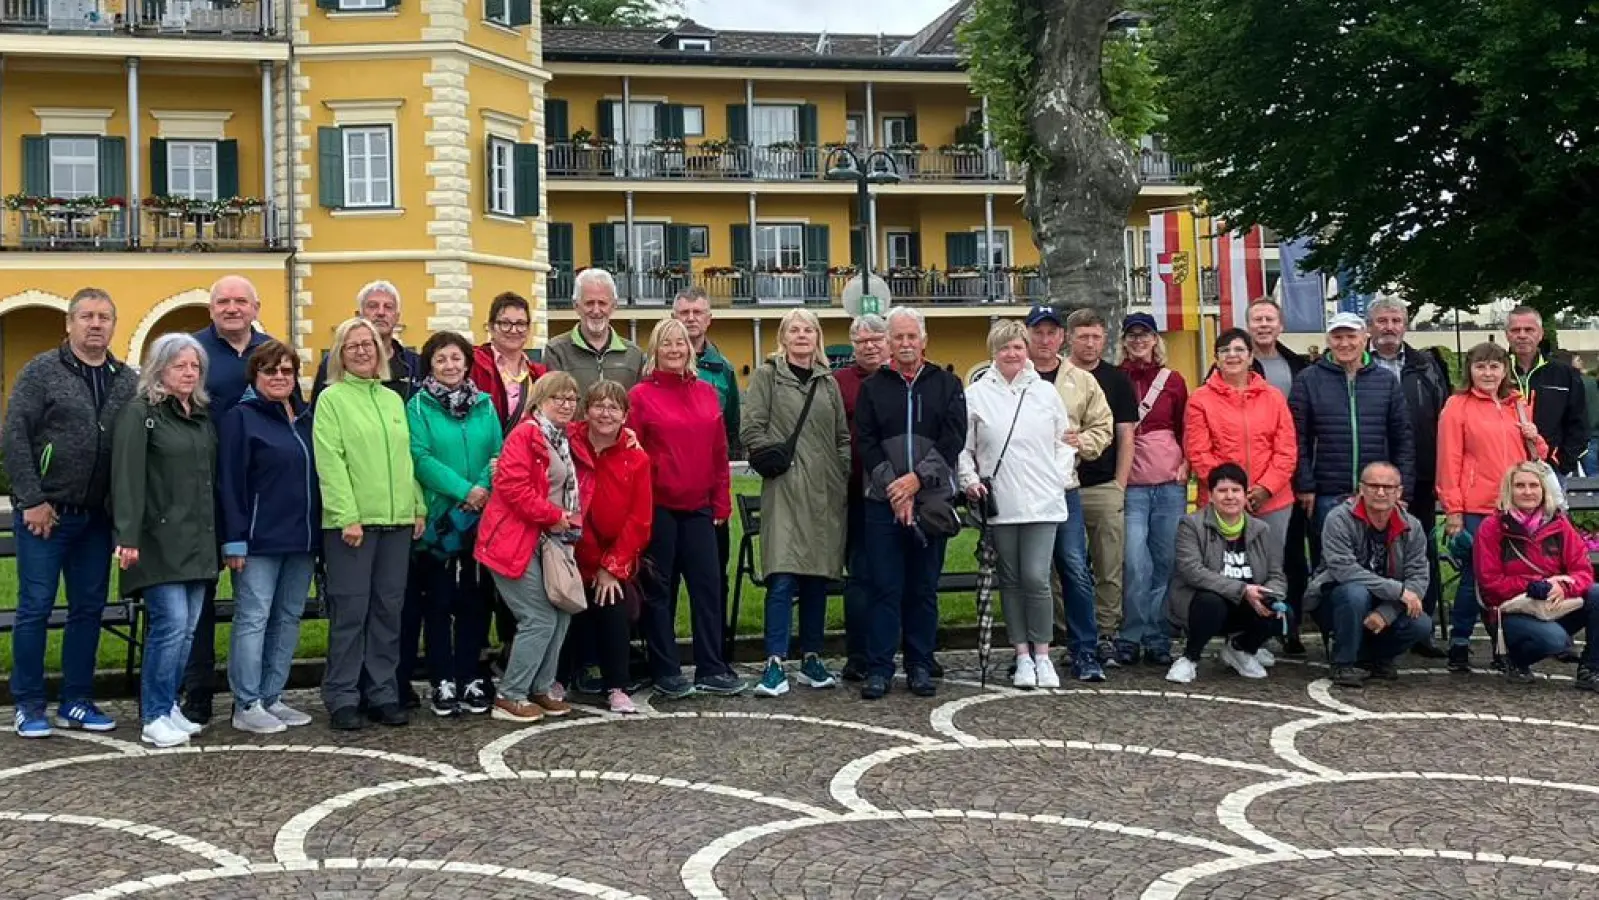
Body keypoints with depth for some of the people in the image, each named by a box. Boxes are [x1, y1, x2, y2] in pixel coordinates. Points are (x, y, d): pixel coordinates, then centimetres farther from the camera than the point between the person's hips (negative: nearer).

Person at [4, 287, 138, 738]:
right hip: (44, 513, -4)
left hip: (97, 516, 4)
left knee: (89, 608, 9)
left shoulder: (128, 381, 8)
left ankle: (76, 702, 20)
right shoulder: (41, 371, -3)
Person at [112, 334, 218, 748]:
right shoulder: (140, 413, -4)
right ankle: (154, 717, -4)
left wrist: (218, 535, 14)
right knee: (171, 622, -12)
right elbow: (127, 477, -13)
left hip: (198, 540, 7)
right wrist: (128, 537, -21)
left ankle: (170, 706, 17)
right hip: (159, 540, -7)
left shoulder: (202, 416, 16)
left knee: (189, 628, 7)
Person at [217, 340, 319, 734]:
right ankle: (246, 705, 0)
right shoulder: (241, 418, -4)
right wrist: (235, 539, -16)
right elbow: (229, 483, -10)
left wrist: (318, 531, 12)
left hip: (302, 538, 7)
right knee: (253, 618, -4)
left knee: (288, 618, 9)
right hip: (260, 539, -7)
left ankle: (271, 698, 17)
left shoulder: (306, 417, 14)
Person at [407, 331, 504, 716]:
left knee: (475, 599, 7)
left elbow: (498, 454, 2)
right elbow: (420, 458, -12)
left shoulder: (485, 405, 8)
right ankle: (443, 680, 11)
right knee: (439, 601, 3)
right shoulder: (419, 406, -2)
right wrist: (465, 489, -17)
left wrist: (485, 489, -16)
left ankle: (470, 677, 16)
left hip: (481, 519, 3)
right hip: (438, 520, -3)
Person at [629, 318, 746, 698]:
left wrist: (722, 503, 8)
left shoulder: (707, 393, 9)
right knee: (658, 589, 4)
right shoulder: (640, 396, -3)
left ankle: (711, 669, 12)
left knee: (707, 585, 4)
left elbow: (719, 452, 11)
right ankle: (665, 672, 11)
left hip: (698, 508, 4)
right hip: (657, 507, -4)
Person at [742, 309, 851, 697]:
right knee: (783, 578, -12)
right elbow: (751, 430, -3)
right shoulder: (767, 375, 3)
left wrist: (845, 478, 7)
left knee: (818, 577, 8)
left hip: (825, 491, 5)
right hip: (785, 491, -5)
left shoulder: (828, 382, 16)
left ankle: (811, 659, 17)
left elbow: (843, 437, 17)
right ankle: (775, 664, -10)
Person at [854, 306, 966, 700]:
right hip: (883, 501, 0)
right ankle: (878, 669, 3)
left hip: (931, 501, 0)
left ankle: (920, 668, 14)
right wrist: (893, 488, -11)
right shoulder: (872, 387, 8)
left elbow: (953, 441, -2)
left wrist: (917, 479, -13)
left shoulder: (947, 385, 7)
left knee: (924, 589, 6)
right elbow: (865, 443, 0)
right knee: (885, 588, -1)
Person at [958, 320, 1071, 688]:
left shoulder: (1045, 392, 8)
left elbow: (1064, 442, 14)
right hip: (999, 504, 0)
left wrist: (1059, 477, 2)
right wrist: (970, 480, -6)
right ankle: (1023, 655, 14)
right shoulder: (976, 395, 4)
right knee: (1011, 580, 6)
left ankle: (1042, 655, 5)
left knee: (1036, 578, -8)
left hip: (1041, 503, 0)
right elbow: (962, 447, 7)